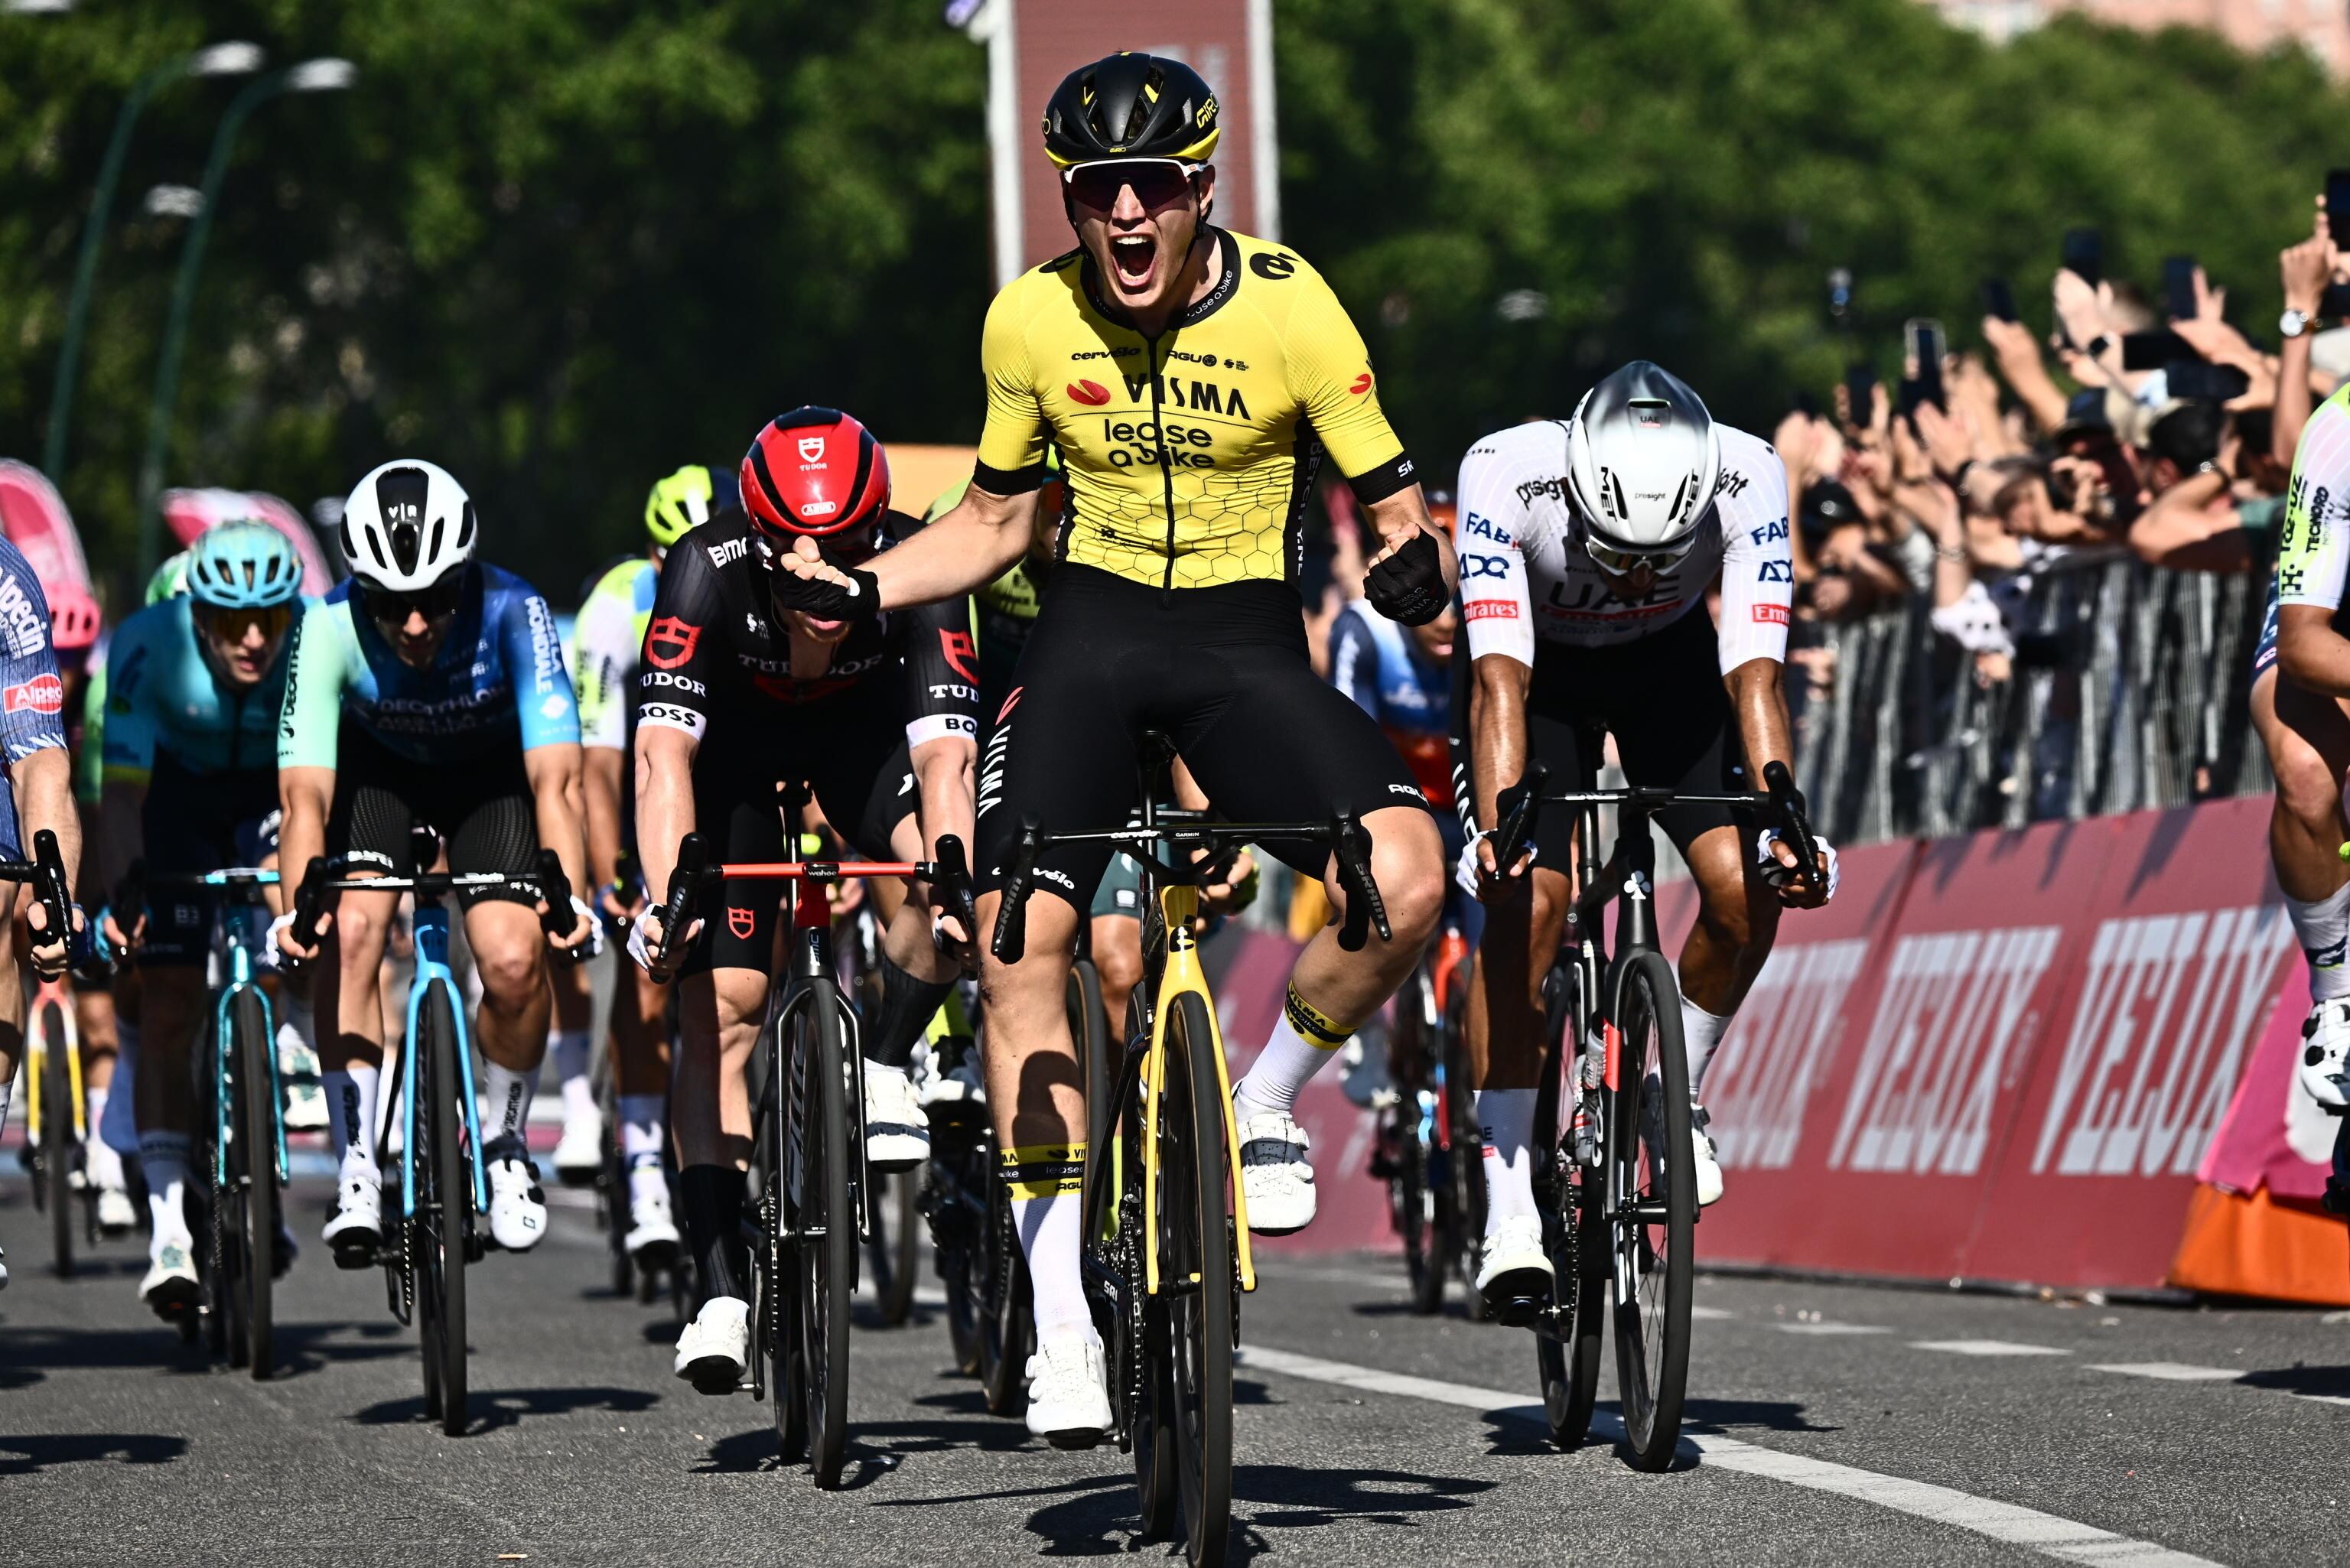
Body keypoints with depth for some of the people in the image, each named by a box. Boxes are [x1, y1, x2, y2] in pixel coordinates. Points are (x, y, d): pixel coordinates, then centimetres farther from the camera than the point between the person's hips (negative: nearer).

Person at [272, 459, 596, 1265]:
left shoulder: (513, 614, -34)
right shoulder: (331, 627, -33)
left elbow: (554, 776, -39)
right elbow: (306, 792, -36)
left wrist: (571, 896, -54)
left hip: (491, 770, -1)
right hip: (378, 768, 1)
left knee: (514, 961, -19)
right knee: (348, 933, -24)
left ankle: (504, 1142, 8)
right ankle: (357, 1168, -13)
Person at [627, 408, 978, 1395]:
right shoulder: (708, 571, -36)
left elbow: (944, 754, -41)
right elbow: (664, 751, -43)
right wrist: (667, 895, -57)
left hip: (861, 720, 1)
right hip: (731, 732, -1)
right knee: (721, 1002, -12)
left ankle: (885, 1069, 1)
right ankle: (721, 1290, -12)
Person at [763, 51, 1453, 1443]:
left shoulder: (1289, 308, -13)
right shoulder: (1033, 318, -5)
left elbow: (1393, 502, -6)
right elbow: (996, 519, 10)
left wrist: (1420, 564, -28)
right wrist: (862, 592, -4)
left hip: (1248, 640, -1)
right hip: (1094, 626, 1)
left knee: (1407, 874, -27)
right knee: (1020, 937, -18)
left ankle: (1271, 1105, 4)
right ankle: (1063, 1322, -8)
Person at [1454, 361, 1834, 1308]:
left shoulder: (1747, 477, -33)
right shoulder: (1506, 473, -37)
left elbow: (1753, 675, -35)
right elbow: (1501, 680, -41)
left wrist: (1786, 824, -47)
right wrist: (1497, 828, -53)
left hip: (1673, 662, 2)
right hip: (1542, 667, -2)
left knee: (1747, 887, -18)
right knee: (1525, 903, -20)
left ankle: (1678, 1092, 10)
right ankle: (1509, 1211, -15)